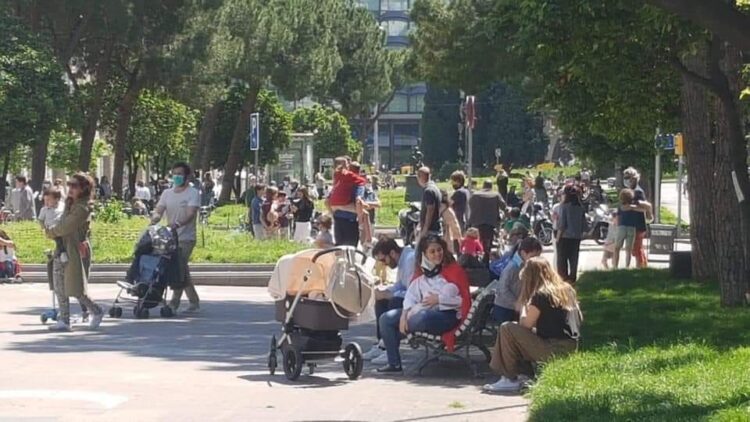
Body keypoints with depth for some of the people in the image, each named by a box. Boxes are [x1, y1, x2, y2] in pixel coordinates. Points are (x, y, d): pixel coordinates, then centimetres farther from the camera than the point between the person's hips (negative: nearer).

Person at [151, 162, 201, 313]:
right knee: (183, 271, 11)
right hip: (170, 238, 6)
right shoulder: (167, 193, 13)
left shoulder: (193, 193, -4)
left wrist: (178, 224, -38)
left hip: (185, 238, -6)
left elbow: (191, 214, -19)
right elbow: (159, 210, 2)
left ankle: (174, 303, -14)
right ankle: (194, 301, 21)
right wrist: (155, 218, -23)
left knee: (179, 270, -15)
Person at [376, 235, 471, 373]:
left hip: (447, 314, -7)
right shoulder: (421, 271, 18)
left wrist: (439, 299, -12)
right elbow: (411, 294, 7)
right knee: (386, 319, -3)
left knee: (420, 319, -39)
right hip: (424, 310, 7)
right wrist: (404, 314, -9)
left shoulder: (454, 269, -1)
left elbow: (465, 300, -7)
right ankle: (394, 364, -1)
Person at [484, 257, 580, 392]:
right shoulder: (567, 289, 10)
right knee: (517, 331, 22)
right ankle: (524, 375, 14)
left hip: (554, 350, -9)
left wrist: (525, 305, 12)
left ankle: (509, 380, -1)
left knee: (507, 329, -4)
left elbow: (525, 325, -7)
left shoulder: (541, 295, -13)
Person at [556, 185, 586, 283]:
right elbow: (584, 224, 5)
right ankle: (572, 278, 14)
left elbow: (561, 224, -13)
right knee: (574, 259, 11)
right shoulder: (580, 207, 2)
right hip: (577, 237, 5)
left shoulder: (564, 206, -12)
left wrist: (558, 238, -6)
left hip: (565, 236, -5)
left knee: (562, 260, 4)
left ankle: (563, 278, 2)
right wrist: (580, 233, 15)